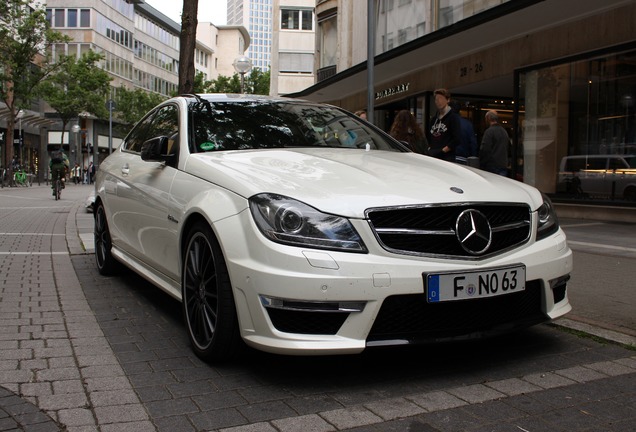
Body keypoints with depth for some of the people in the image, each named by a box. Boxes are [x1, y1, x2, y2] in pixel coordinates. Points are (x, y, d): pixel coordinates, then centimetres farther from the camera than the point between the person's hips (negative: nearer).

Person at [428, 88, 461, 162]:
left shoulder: (453, 117, -2)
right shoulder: (435, 118, 18)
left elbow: (457, 139, -11)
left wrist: (442, 151, -13)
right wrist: (429, 149, 5)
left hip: (446, 158, -6)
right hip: (432, 156, 7)